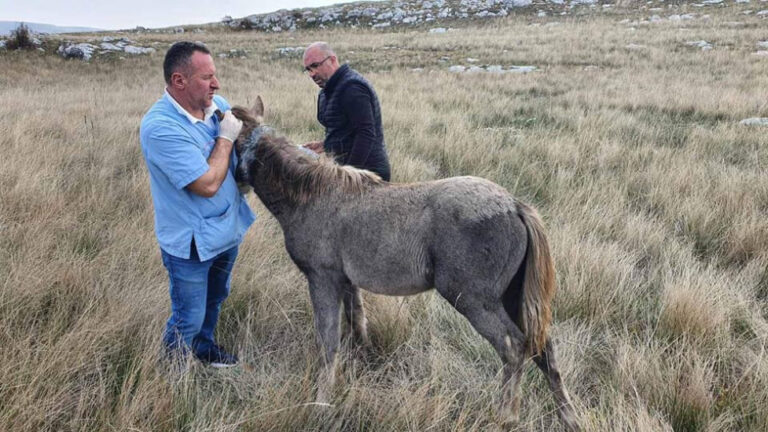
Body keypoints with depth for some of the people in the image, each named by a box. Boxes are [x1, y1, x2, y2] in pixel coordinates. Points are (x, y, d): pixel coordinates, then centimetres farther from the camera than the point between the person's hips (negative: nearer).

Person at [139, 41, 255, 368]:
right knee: (188, 320, 6)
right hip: (191, 243, -8)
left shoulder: (216, 104, -4)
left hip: (227, 229, 8)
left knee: (215, 299, 28)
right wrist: (226, 137, -20)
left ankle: (204, 347, 51)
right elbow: (208, 184, -30)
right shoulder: (160, 127, -27)